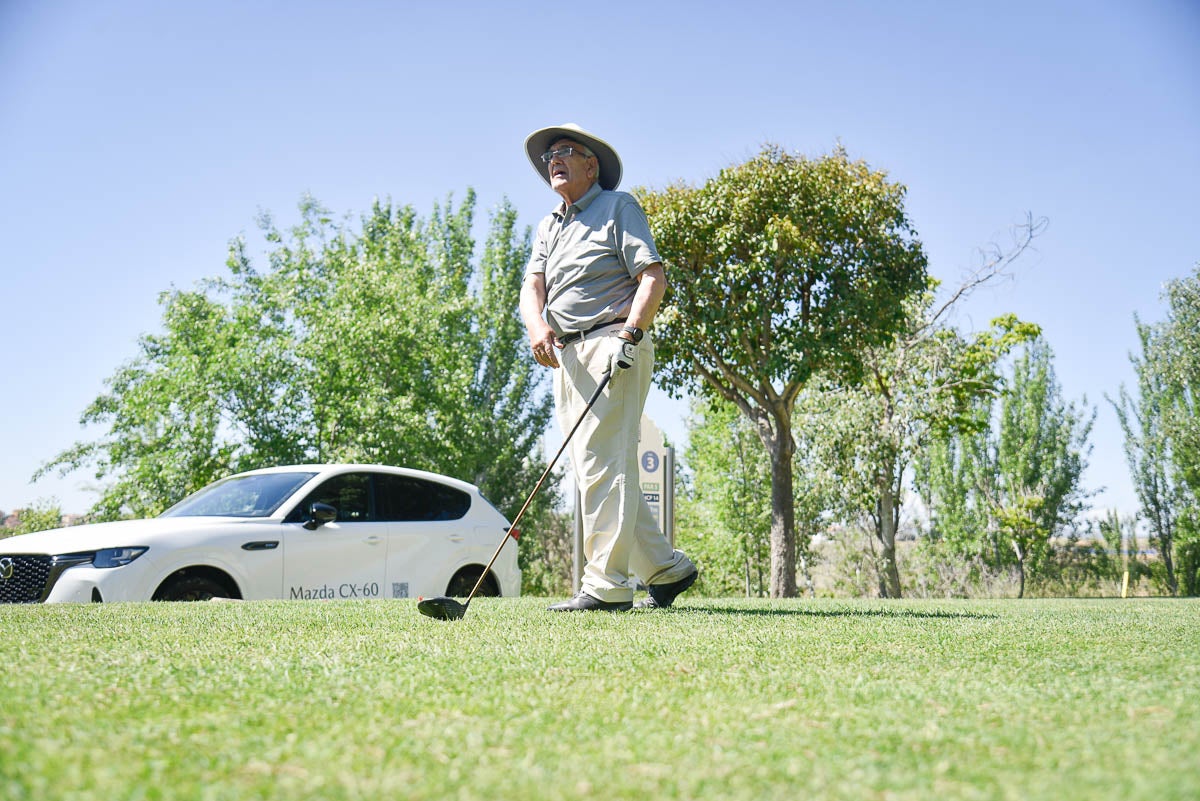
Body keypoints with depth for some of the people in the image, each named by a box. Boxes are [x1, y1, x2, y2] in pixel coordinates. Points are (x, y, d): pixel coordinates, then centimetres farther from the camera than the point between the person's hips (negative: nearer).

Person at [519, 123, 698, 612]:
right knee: (594, 471, 7)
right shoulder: (548, 226, 23)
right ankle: (666, 568, 15)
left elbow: (653, 276, -7)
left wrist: (629, 333, -20)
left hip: (612, 345, -8)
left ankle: (606, 585, -14)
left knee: (603, 465, -14)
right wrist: (537, 326, -14)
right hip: (566, 353, 8)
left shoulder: (618, 206, 4)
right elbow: (533, 286, 8)